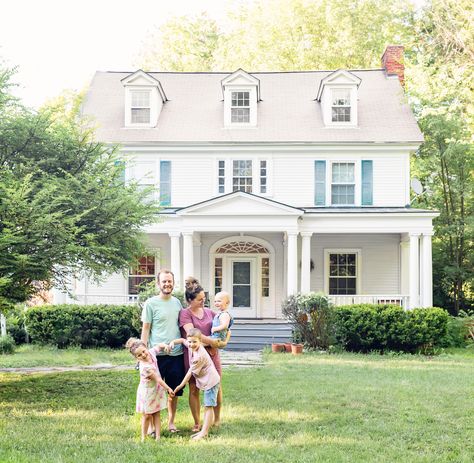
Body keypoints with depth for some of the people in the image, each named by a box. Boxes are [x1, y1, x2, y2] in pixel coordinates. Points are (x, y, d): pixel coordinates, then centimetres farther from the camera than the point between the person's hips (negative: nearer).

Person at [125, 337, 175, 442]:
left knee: (156, 414, 8)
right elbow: (158, 379, -24)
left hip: (156, 390, 6)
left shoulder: (151, 352, -13)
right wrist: (168, 389, -18)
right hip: (147, 392, -6)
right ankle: (143, 437, 15)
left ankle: (158, 436, 11)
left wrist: (165, 345, -15)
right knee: (147, 416, 4)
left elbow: (159, 345, 7)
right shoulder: (145, 367, -31)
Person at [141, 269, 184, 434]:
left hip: (177, 353, 5)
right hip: (157, 354, -5)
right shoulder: (151, 303, -4)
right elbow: (145, 329, -3)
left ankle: (171, 422, 23)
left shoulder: (177, 302, 12)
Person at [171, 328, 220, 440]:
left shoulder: (199, 356, -25)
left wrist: (180, 386, -8)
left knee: (208, 406, -7)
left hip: (211, 381, -10)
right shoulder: (191, 346, 0)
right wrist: (173, 342, -2)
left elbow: (190, 372, -17)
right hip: (207, 382, 10)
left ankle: (204, 432, -7)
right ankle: (204, 431, 18)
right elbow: (183, 340, 20)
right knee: (207, 406, 13)